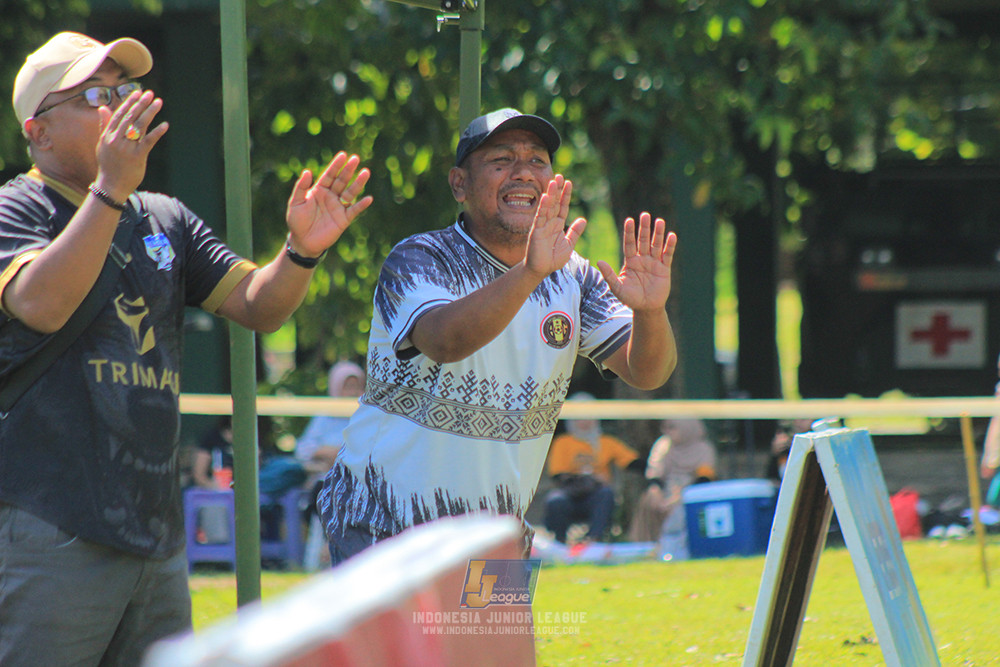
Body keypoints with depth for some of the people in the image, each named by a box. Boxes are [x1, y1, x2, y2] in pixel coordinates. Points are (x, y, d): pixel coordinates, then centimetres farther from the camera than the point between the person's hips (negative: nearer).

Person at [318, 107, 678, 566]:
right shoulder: (416, 262, -15)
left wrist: (649, 312, -33)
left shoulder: (571, 278, 1)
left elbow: (646, 372, -10)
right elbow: (445, 339, -36)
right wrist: (530, 273, -51)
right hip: (387, 527, -5)